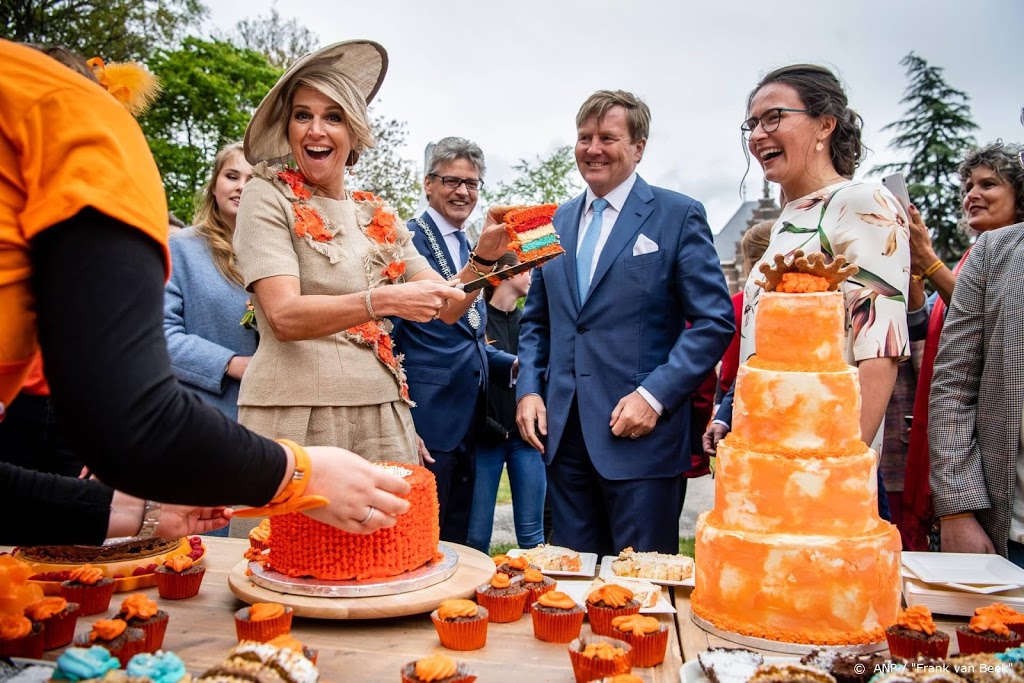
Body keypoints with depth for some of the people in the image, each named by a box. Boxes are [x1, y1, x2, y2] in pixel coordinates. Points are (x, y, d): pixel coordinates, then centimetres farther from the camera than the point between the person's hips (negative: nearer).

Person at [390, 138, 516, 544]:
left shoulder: (470, 250, 16)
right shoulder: (406, 240, -8)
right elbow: (387, 334, -12)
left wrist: (515, 364, 6)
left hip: (467, 423, 8)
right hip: (425, 422, -8)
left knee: (456, 544, 16)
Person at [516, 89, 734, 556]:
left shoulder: (678, 215, -2)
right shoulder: (558, 220, 13)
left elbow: (715, 321, -6)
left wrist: (655, 396, -15)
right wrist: (528, 390, 4)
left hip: (641, 433, -4)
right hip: (563, 433, 5)